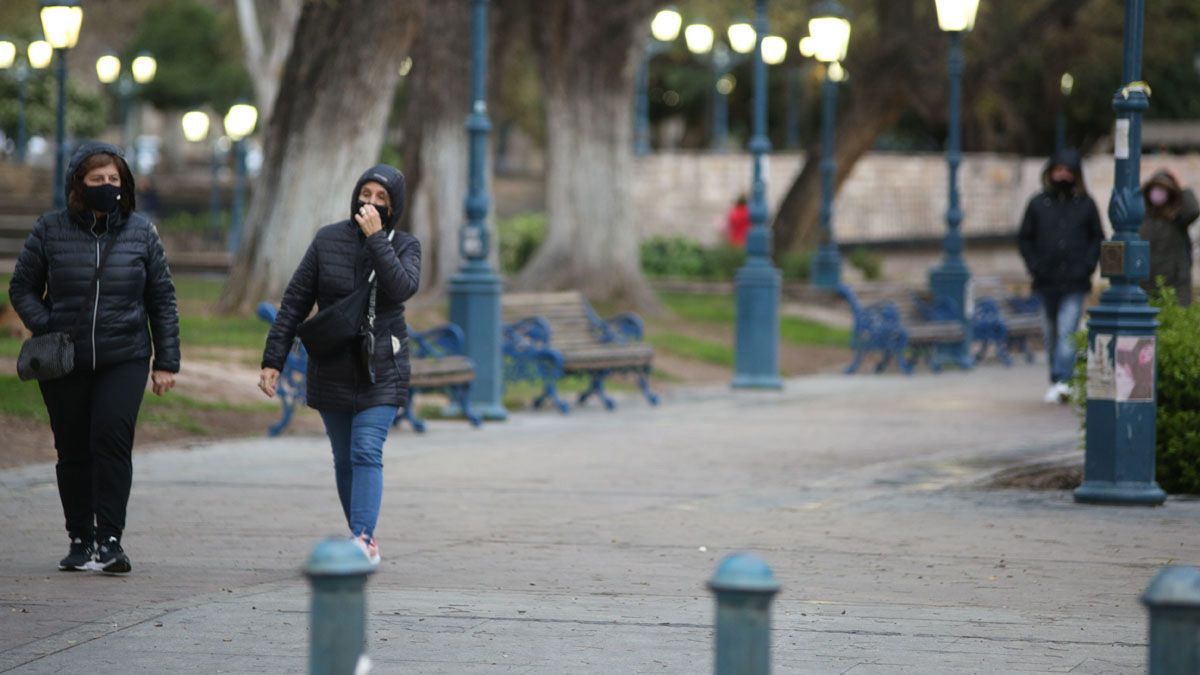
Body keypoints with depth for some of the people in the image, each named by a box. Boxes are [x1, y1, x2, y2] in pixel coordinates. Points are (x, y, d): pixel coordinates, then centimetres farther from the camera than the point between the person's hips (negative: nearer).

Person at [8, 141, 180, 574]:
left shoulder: (140, 233, 4)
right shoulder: (51, 230, 1)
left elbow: (162, 299, 8)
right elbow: (22, 287, 8)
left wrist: (166, 362, 5)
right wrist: (44, 328, -9)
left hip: (125, 360, -1)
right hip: (65, 364, 1)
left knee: (112, 436, -17)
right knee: (73, 450, 5)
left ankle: (110, 538, -14)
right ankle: (80, 540, 16)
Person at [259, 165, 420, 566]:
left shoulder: (404, 246, 0)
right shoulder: (328, 240, 2)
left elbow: (402, 288, -21)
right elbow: (295, 301, 2)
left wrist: (376, 238, -20)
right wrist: (273, 360, -2)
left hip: (380, 371, -2)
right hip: (332, 371, 2)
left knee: (366, 452, -15)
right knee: (344, 458, 6)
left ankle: (362, 540, -22)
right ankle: (364, 543, 16)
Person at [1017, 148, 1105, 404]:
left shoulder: (1085, 205, 4)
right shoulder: (1038, 204, 6)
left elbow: (1097, 239, 10)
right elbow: (1025, 238, 11)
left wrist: (1087, 265, -4)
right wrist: (1034, 265, -2)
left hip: (1074, 284, -2)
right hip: (1046, 282, 2)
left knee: (1067, 332, -14)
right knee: (1051, 335, 10)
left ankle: (1061, 381, -20)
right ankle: (1057, 381, 20)